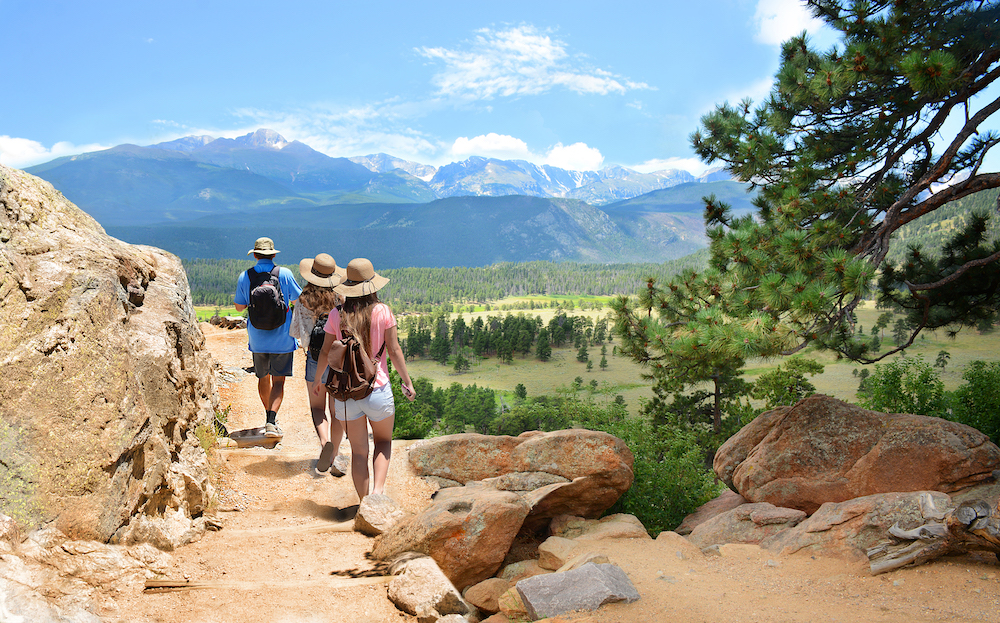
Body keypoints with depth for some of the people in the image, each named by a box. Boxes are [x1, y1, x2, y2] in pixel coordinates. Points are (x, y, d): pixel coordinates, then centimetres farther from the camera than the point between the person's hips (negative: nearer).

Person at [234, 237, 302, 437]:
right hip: (282, 338, -2)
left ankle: (270, 415, 34)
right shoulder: (284, 274, -9)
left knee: (263, 378, 19)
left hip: (257, 338, 3)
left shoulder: (245, 276, -3)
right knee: (278, 380, 0)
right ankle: (271, 421, -15)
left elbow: (239, 306, 6)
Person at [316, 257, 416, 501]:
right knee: (383, 441, 21)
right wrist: (407, 382, 6)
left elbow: (325, 353, 2)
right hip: (378, 389, -1)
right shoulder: (383, 312, -7)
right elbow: (394, 350, -5)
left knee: (358, 451, 13)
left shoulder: (337, 315, -3)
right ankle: (378, 489, 0)